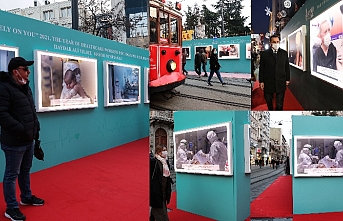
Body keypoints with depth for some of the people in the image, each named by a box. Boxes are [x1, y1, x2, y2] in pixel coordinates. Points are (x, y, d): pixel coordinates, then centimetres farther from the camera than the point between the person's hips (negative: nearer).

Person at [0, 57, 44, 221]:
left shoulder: (25, 88, 14)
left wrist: (36, 128, 13)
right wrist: (20, 129, -25)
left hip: (29, 140, 9)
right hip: (14, 142, -9)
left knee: (25, 171, 22)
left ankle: (26, 197, 38)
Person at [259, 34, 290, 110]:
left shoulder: (284, 53, 6)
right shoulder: (264, 54, 0)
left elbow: (287, 67, 9)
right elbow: (261, 68, 1)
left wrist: (287, 79, 8)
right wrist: (261, 81, -2)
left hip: (281, 83, 1)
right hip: (268, 83, 0)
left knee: (279, 104, 3)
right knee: (268, 101, 13)